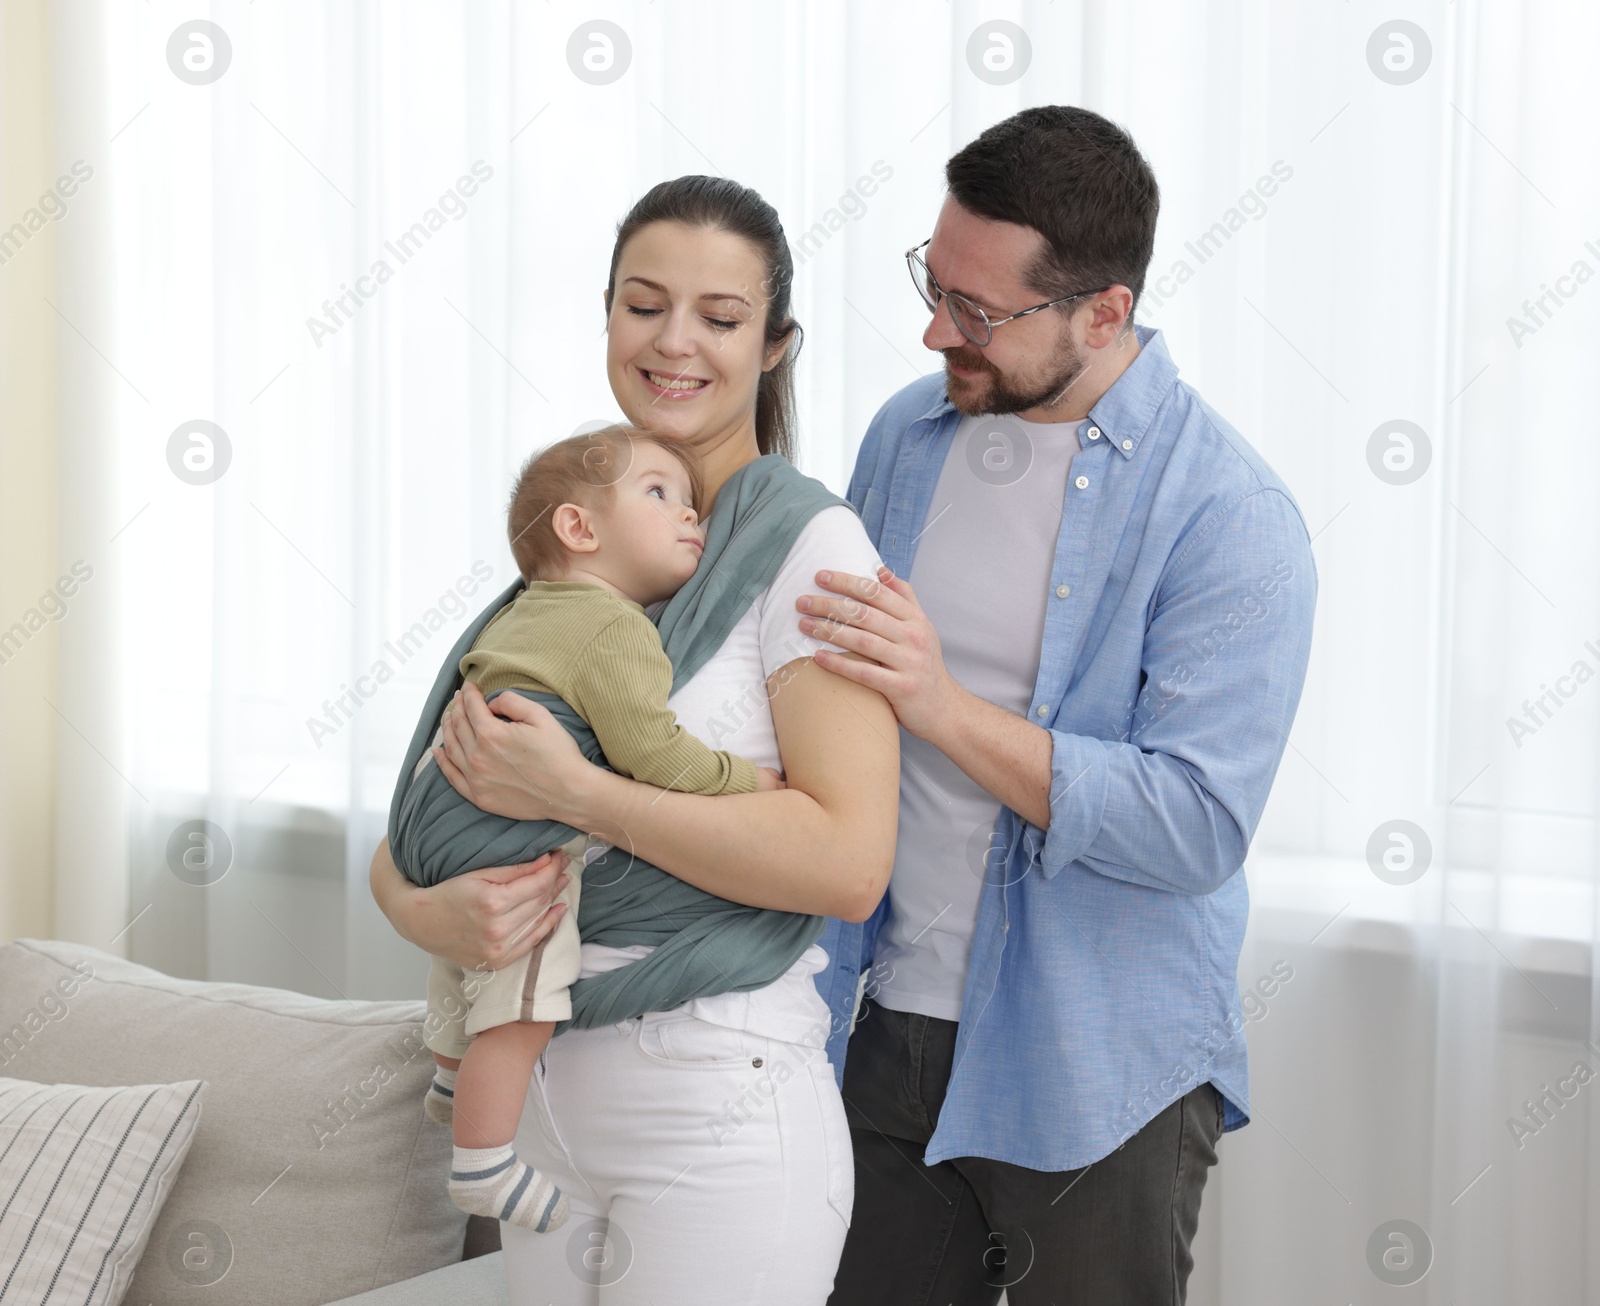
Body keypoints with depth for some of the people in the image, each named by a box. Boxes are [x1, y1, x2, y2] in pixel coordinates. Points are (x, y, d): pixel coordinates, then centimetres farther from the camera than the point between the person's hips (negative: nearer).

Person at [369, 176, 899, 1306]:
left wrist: (570, 792, -21)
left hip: (724, 1120, -6)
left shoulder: (809, 545, -11)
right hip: (547, 1100, 6)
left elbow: (847, 861, -23)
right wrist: (425, 908, -13)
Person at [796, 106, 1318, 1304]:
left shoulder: (1231, 518, -16)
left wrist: (947, 709, -27)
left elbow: (1198, 827, -22)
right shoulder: (907, 433, 4)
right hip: (895, 1026, 5)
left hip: (1099, 1072, -5)